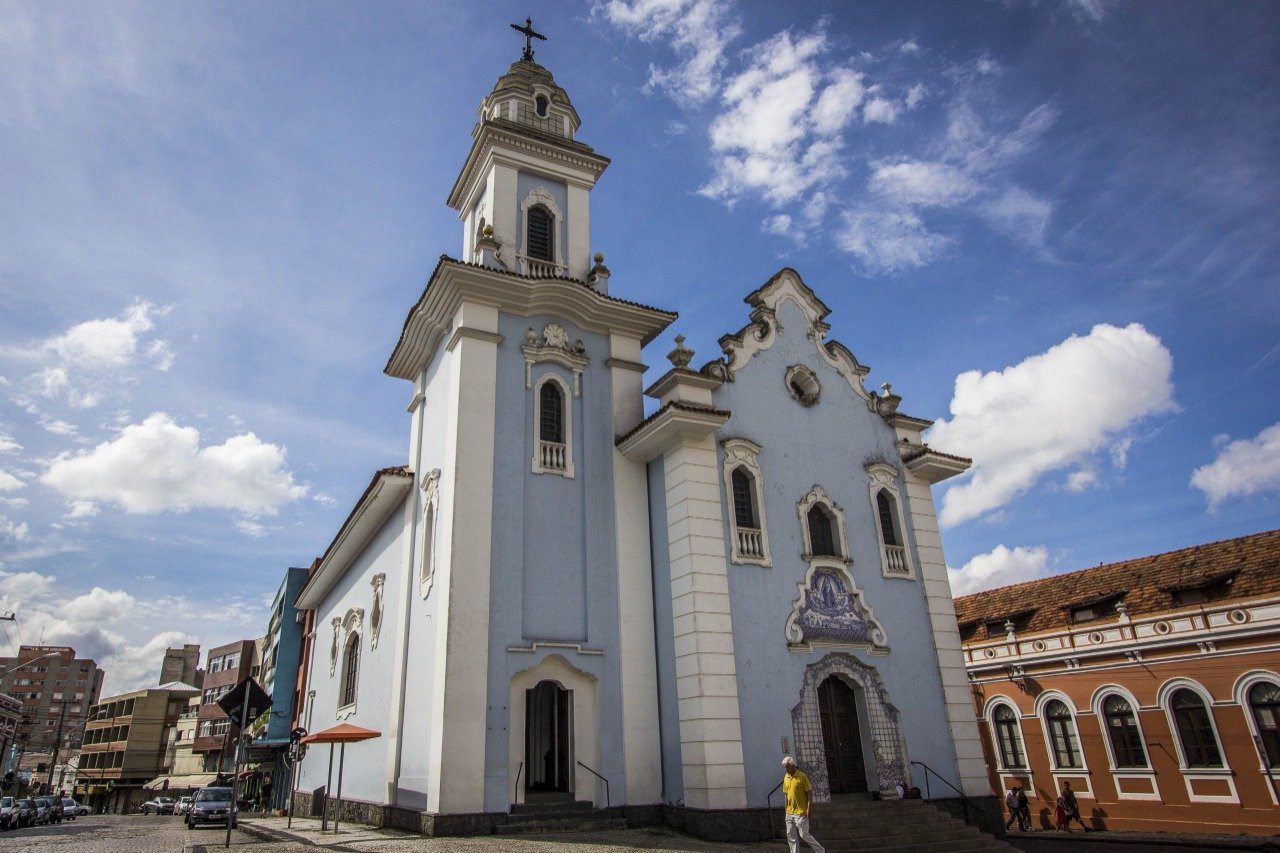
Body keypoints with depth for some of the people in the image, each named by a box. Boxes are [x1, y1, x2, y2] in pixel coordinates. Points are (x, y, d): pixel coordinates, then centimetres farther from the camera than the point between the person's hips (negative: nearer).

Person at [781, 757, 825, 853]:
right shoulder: (786, 777, 8)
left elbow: (809, 792, -10)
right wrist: (786, 808, 13)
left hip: (800, 812, -6)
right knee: (791, 836, 6)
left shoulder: (801, 776, -11)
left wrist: (808, 809, -14)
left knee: (804, 834, -2)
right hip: (789, 813, 6)